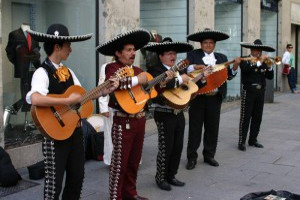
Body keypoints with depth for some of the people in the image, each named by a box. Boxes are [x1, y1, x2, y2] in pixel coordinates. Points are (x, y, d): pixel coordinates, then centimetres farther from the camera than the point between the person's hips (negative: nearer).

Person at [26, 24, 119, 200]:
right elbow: (35, 99, -34)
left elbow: (81, 95, 16)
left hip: (75, 130, 8)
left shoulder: (68, 71, 10)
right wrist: (68, 101, -29)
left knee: (77, 176, 16)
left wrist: (105, 91, 5)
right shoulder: (42, 73, -15)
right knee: (54, 181, 2)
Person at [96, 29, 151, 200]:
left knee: (134, 160, 16)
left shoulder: (137, 70, 15)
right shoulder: (112, 67, -8)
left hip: (140, 119, 8)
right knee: (120, 161, -1)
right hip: (124, 121, -7)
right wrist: (138, 80, -25)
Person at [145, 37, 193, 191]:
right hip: (164, 115, -8)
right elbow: (161, 83, -32)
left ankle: (171, 176, 26)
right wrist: (180, 79, -27)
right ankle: (161, 178, 15)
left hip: (179, 113, 8)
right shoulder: (156, 70, -11)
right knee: (166, 148, -1)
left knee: (178, 146, 12)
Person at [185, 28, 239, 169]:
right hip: (197, 97, -3)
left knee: (212, 128, 9)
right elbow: (185, 69, -10)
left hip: (215, 98, 3)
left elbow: (228, 76, 7)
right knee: (195, 128, 3)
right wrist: (194, 67, -28)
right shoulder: (193, 55, 3)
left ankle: (209, 155, 23)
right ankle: (192, 157, 13)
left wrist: (235, 67, -11)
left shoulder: (222, 58, 12)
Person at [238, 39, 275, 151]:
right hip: (249, 92, -6)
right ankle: (242, 142, -2)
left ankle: (253, 140, 19)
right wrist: (259, 62, -21)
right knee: (245, 117, -5)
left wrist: (269, 65, -7)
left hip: (260, 92, 6)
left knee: (257, 118, 9)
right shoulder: (245, 60, -2)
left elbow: (270, 77, 8)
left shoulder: (263, 62, 13)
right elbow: (246, 69, -23)